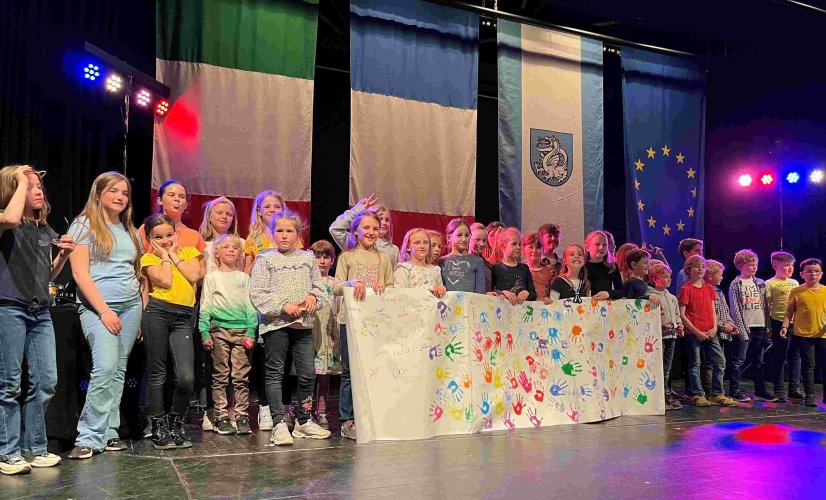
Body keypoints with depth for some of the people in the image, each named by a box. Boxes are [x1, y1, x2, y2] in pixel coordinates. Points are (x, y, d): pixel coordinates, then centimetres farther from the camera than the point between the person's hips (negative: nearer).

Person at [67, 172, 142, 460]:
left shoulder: (129, 230, 18)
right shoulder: (85, 225, 0)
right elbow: (80, 273, -8)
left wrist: (142, 307, 9)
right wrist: (104, 311, -14)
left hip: (131, 306, 6)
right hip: (97, 306, -6)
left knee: (118, 371, 5)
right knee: (105, 368, -17)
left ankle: (108, 432, 11)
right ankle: (89, 437, -9)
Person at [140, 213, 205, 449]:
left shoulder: (189, 251, 16)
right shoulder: (149, 258, 9)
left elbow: (194, 276, -2)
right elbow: (166, 281, -8)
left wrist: (174, 255, 5)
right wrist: (164, 256, 4)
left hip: (183, 318, 1)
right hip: (157, 313, -1)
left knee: (187, 378, -9)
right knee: (157, 372, 5)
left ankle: (175, 424, 13)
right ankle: (159, 427, 18)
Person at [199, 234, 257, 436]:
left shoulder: (244, 278, 12)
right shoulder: (212, 277, 8)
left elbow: (251, 307, 9)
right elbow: (205, 307, 6)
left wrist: (251, 332, -1)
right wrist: (205, 333, -3)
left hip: (242, 330, 1)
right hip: (219, 330, -1)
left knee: (241, 377, 1)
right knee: (220, 376, 2)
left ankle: (242, 417, 7)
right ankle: (221, 417, 8)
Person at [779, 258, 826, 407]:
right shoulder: (796, 292, -2)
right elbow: (789, 311, 1)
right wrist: (785, 326, -10)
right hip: (803, 334, -2)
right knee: (808, 365, 3)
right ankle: (809, 396, 11)